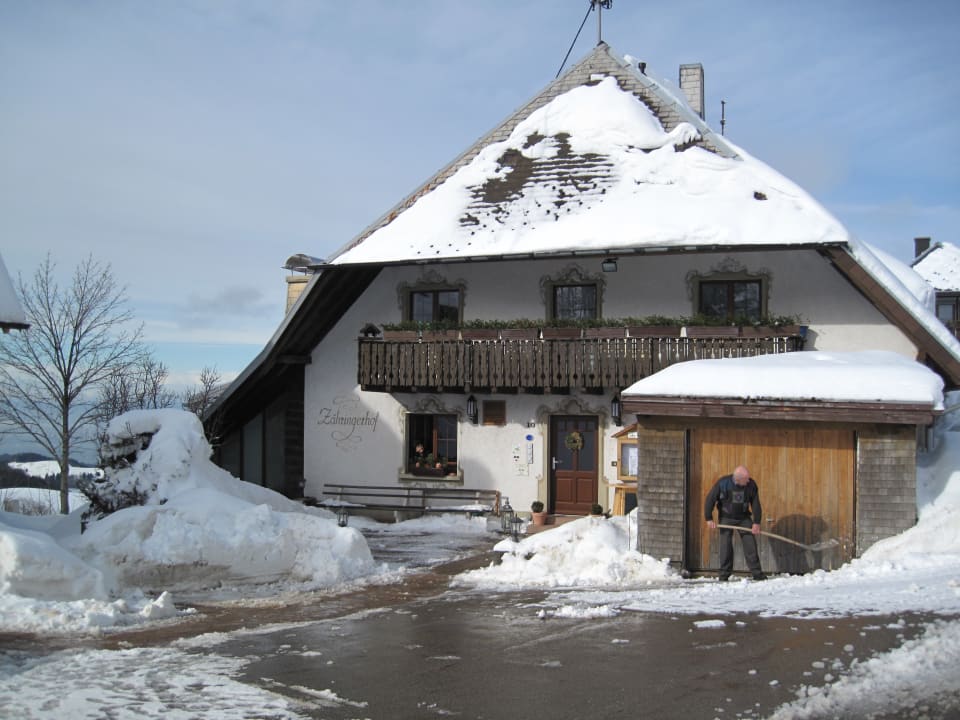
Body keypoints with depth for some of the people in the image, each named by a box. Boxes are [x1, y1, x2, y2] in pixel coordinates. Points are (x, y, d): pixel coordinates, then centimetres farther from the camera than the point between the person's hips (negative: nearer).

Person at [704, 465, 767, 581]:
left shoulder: (751, 485, -15)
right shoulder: (722, 483, -22)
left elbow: (756, 504, -7)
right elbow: (710, 500, -14)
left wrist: (756, 523, -10)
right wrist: (709, 519, -15)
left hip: (744, 518, 2)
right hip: (726, 518, -2)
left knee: (750, 543, -4)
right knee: (726, 545, -5)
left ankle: (757, 573, 2)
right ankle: (724, 575, 3)